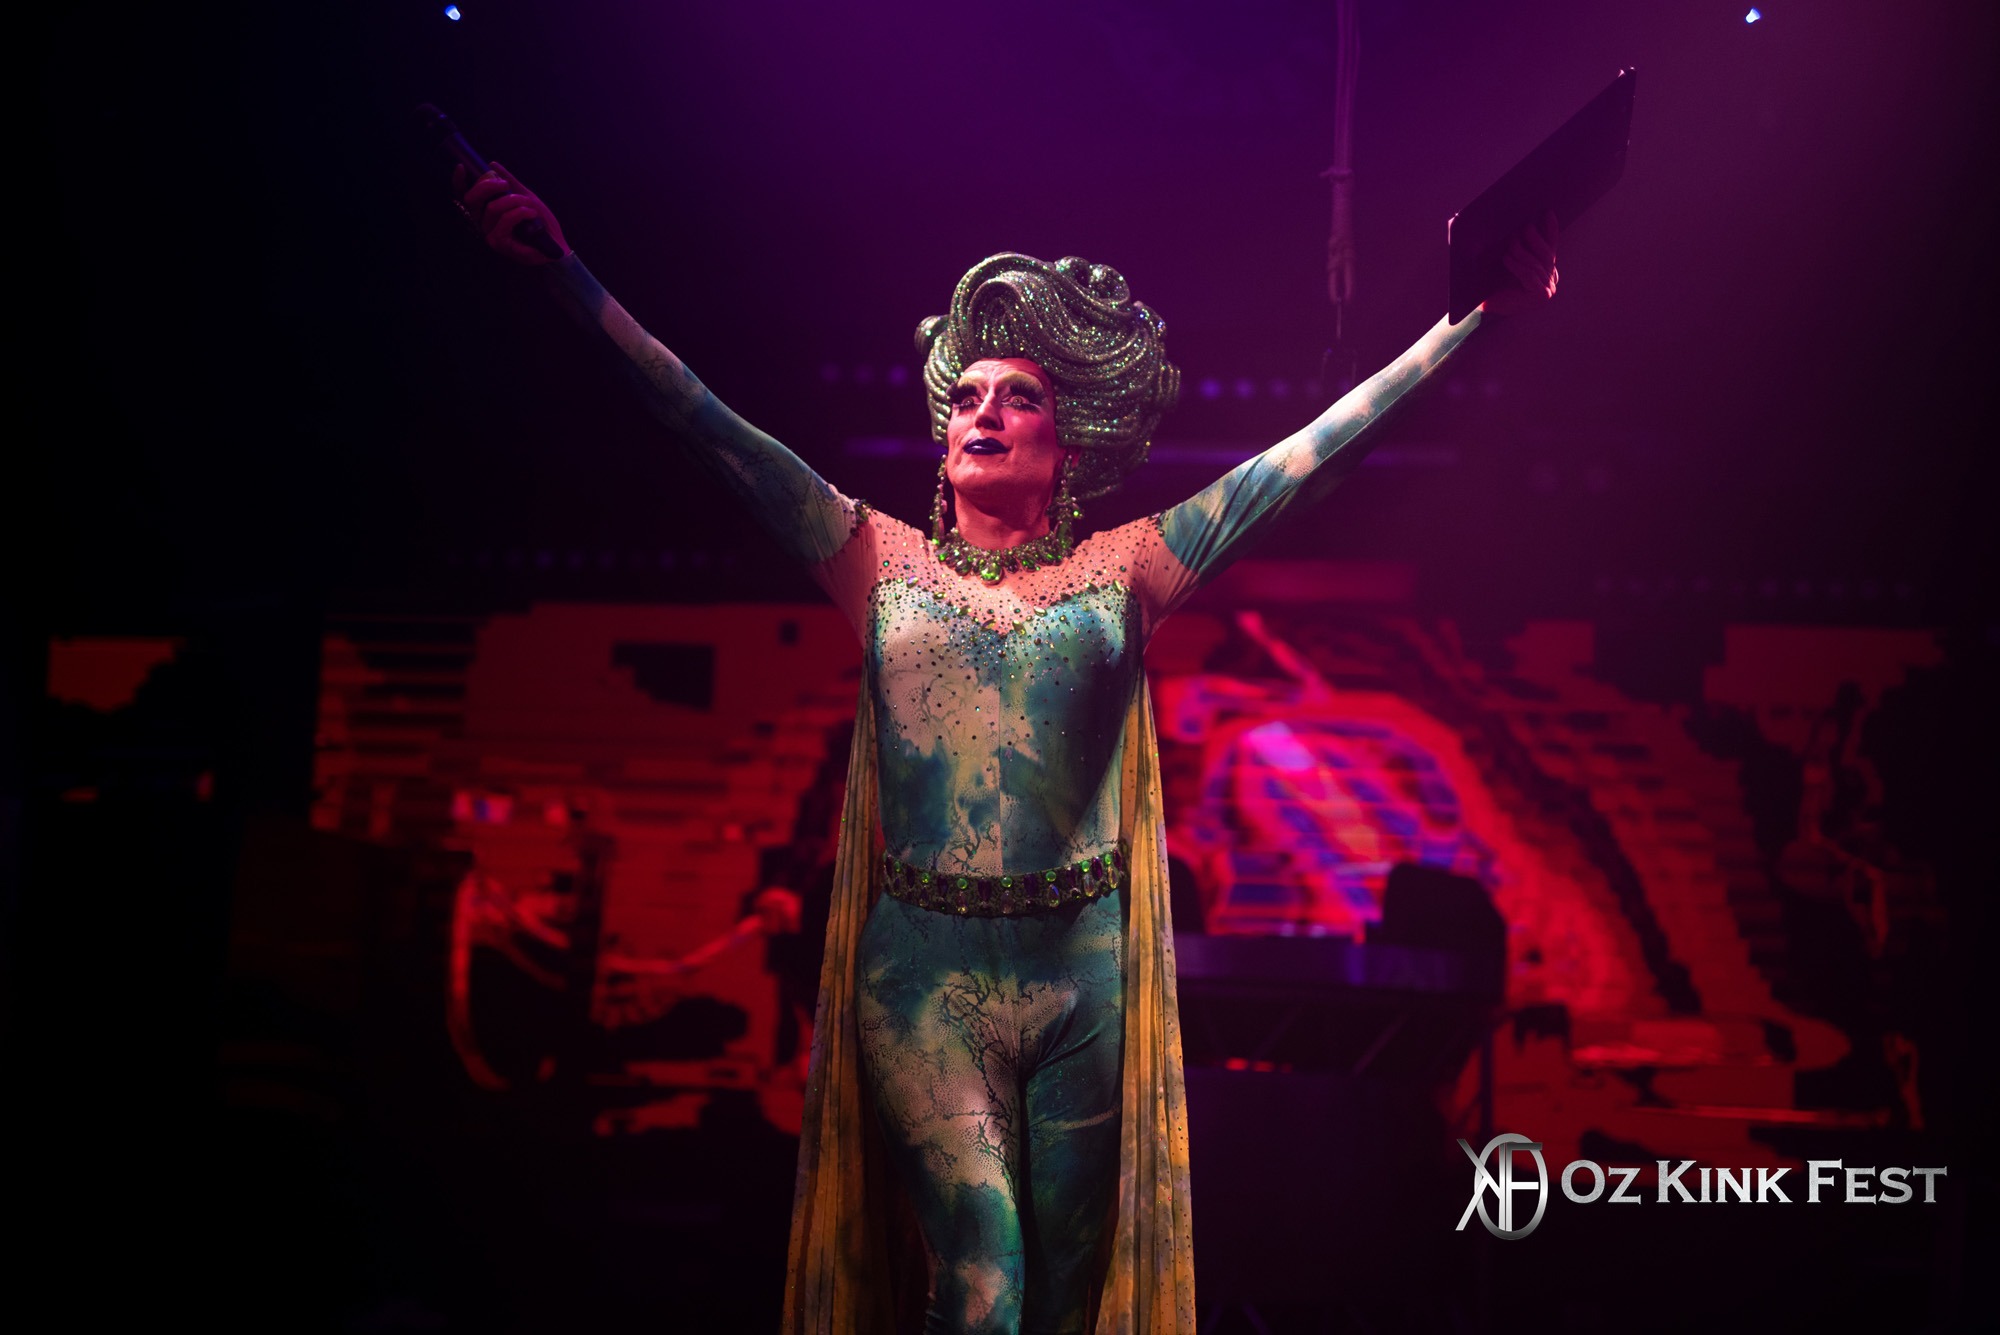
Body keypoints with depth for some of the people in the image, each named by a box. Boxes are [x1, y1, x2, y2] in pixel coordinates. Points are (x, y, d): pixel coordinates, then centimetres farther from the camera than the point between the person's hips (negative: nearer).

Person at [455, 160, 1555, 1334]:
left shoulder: (1122, 569, 8)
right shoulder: (883, 561, 8)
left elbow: (1311, 455, 5)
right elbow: (708, 425, 4)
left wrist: (1475, 317, 4)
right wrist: (566, 270, -1)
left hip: (1085, 974, 1)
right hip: (924, 972, -1)